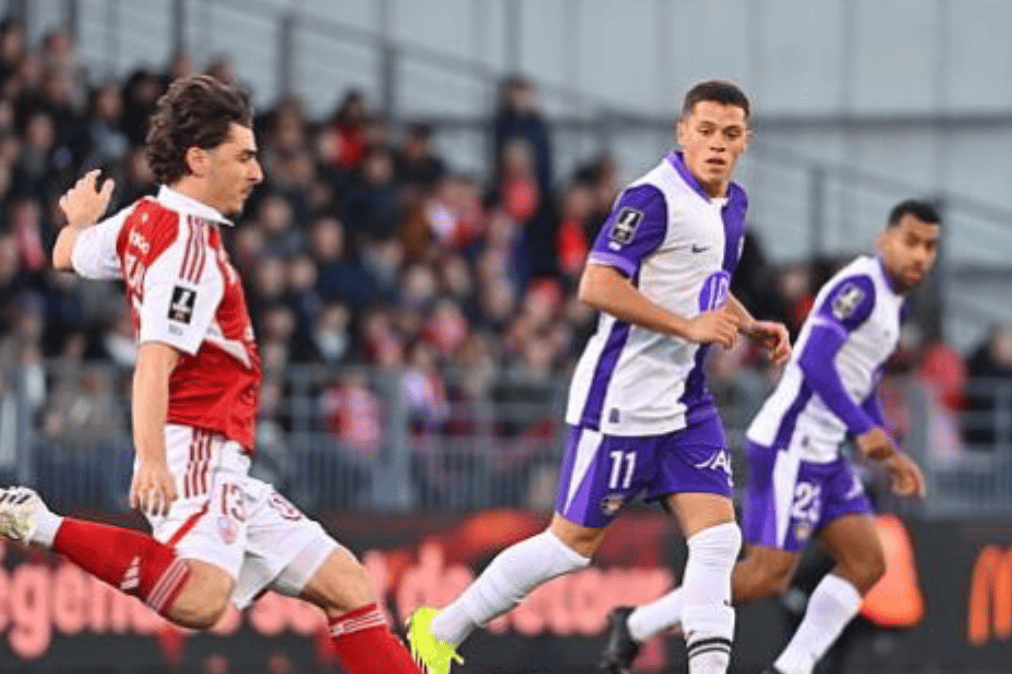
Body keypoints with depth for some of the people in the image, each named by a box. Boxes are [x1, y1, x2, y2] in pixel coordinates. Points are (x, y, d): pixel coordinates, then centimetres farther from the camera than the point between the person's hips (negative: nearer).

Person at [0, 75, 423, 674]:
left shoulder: (141, 220, 17)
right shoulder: (190, 246, -12)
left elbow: (69, 257, 37)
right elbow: (155, 358, -23)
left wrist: (80, 220, 60)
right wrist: (150, 457, -34)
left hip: (225, 472, 11)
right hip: (198, 450, -11)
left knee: (346, 583, 9)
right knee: (201, 598, -35)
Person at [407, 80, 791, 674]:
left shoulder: (732, 203, 12)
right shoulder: (654, 198, -17)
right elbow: (597, 286, -25)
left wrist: (752, 326, 13)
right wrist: (690, 326, -24)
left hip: (686, 402, 8)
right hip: (622, 398, -8)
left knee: (718, 536, -5)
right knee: (575, 542, -1)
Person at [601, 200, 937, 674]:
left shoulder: (891, 302, 18)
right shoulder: (860, 286, -14)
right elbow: (814, 361, -25)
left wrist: (893, 456, 21)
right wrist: (864, 429, -28)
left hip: (821, 456, 10)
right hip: (790, 444, -10)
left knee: (866, 564, 2)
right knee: (768, 573, -11)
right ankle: (636, 627, -1)